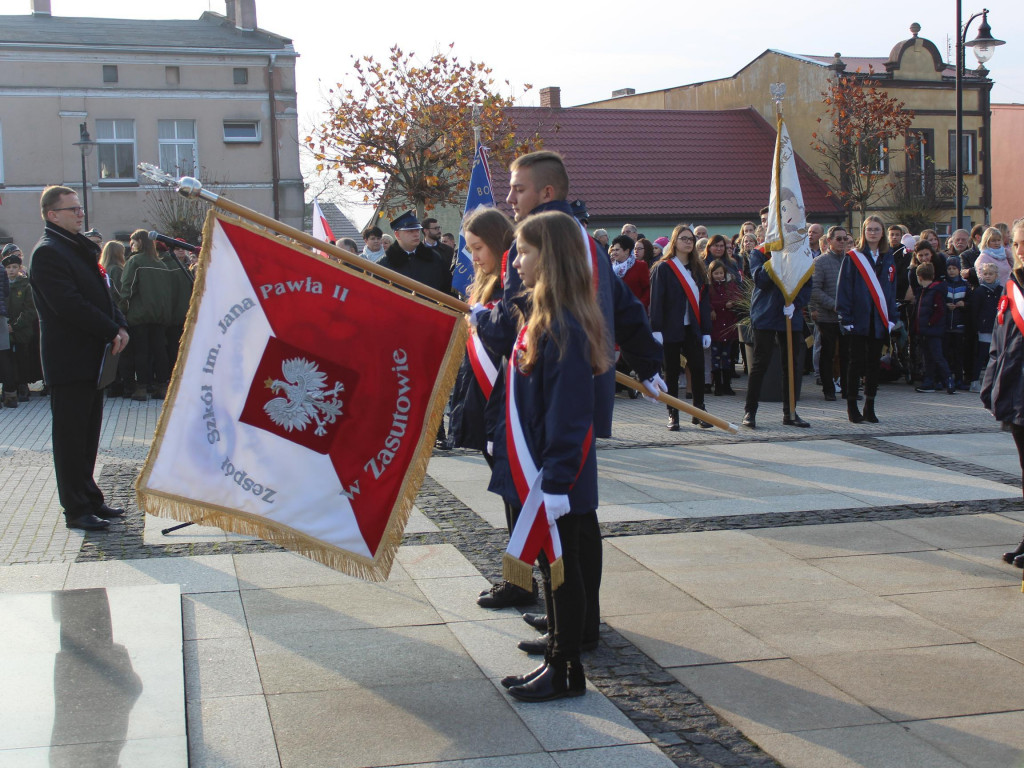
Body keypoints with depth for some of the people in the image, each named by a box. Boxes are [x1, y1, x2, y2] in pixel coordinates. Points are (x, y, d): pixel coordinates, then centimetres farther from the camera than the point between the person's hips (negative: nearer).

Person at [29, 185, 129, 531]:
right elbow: (70, 305, -22)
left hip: (92, 357, 9)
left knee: (88, 435, 15)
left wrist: (119, 325, 1)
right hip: (69, 362, -9)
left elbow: (100, 293, 19)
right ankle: (77, 509, 4)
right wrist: (111, 331, -17)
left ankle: (90, 500, 24)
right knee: (71, 435, -2)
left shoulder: (81, 247, 17)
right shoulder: (48, 252, -13)